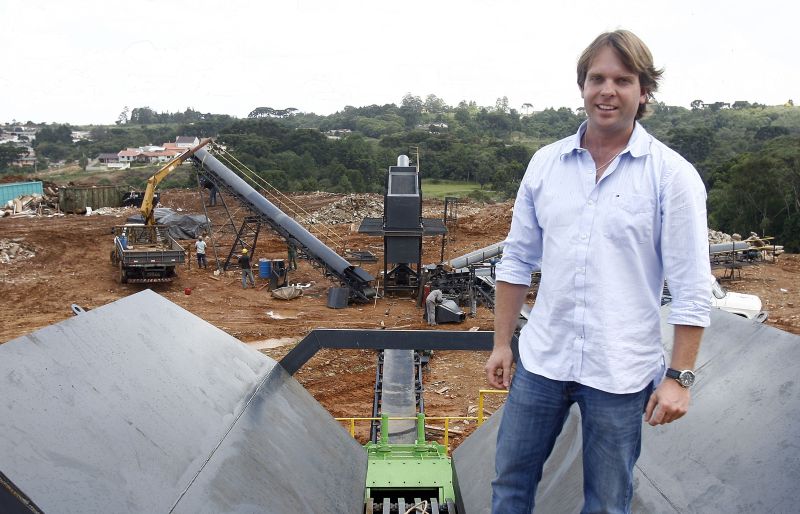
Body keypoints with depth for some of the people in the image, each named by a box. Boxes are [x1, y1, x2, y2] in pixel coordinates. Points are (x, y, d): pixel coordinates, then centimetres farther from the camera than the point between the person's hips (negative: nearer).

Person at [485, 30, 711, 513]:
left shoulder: (672, 175, -8)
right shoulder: (545, 163, 3)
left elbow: (692, 289, -8)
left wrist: (680, 377, -10)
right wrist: (502, 343, 9)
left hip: (620, 375, -3)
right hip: (542, 362, 4)